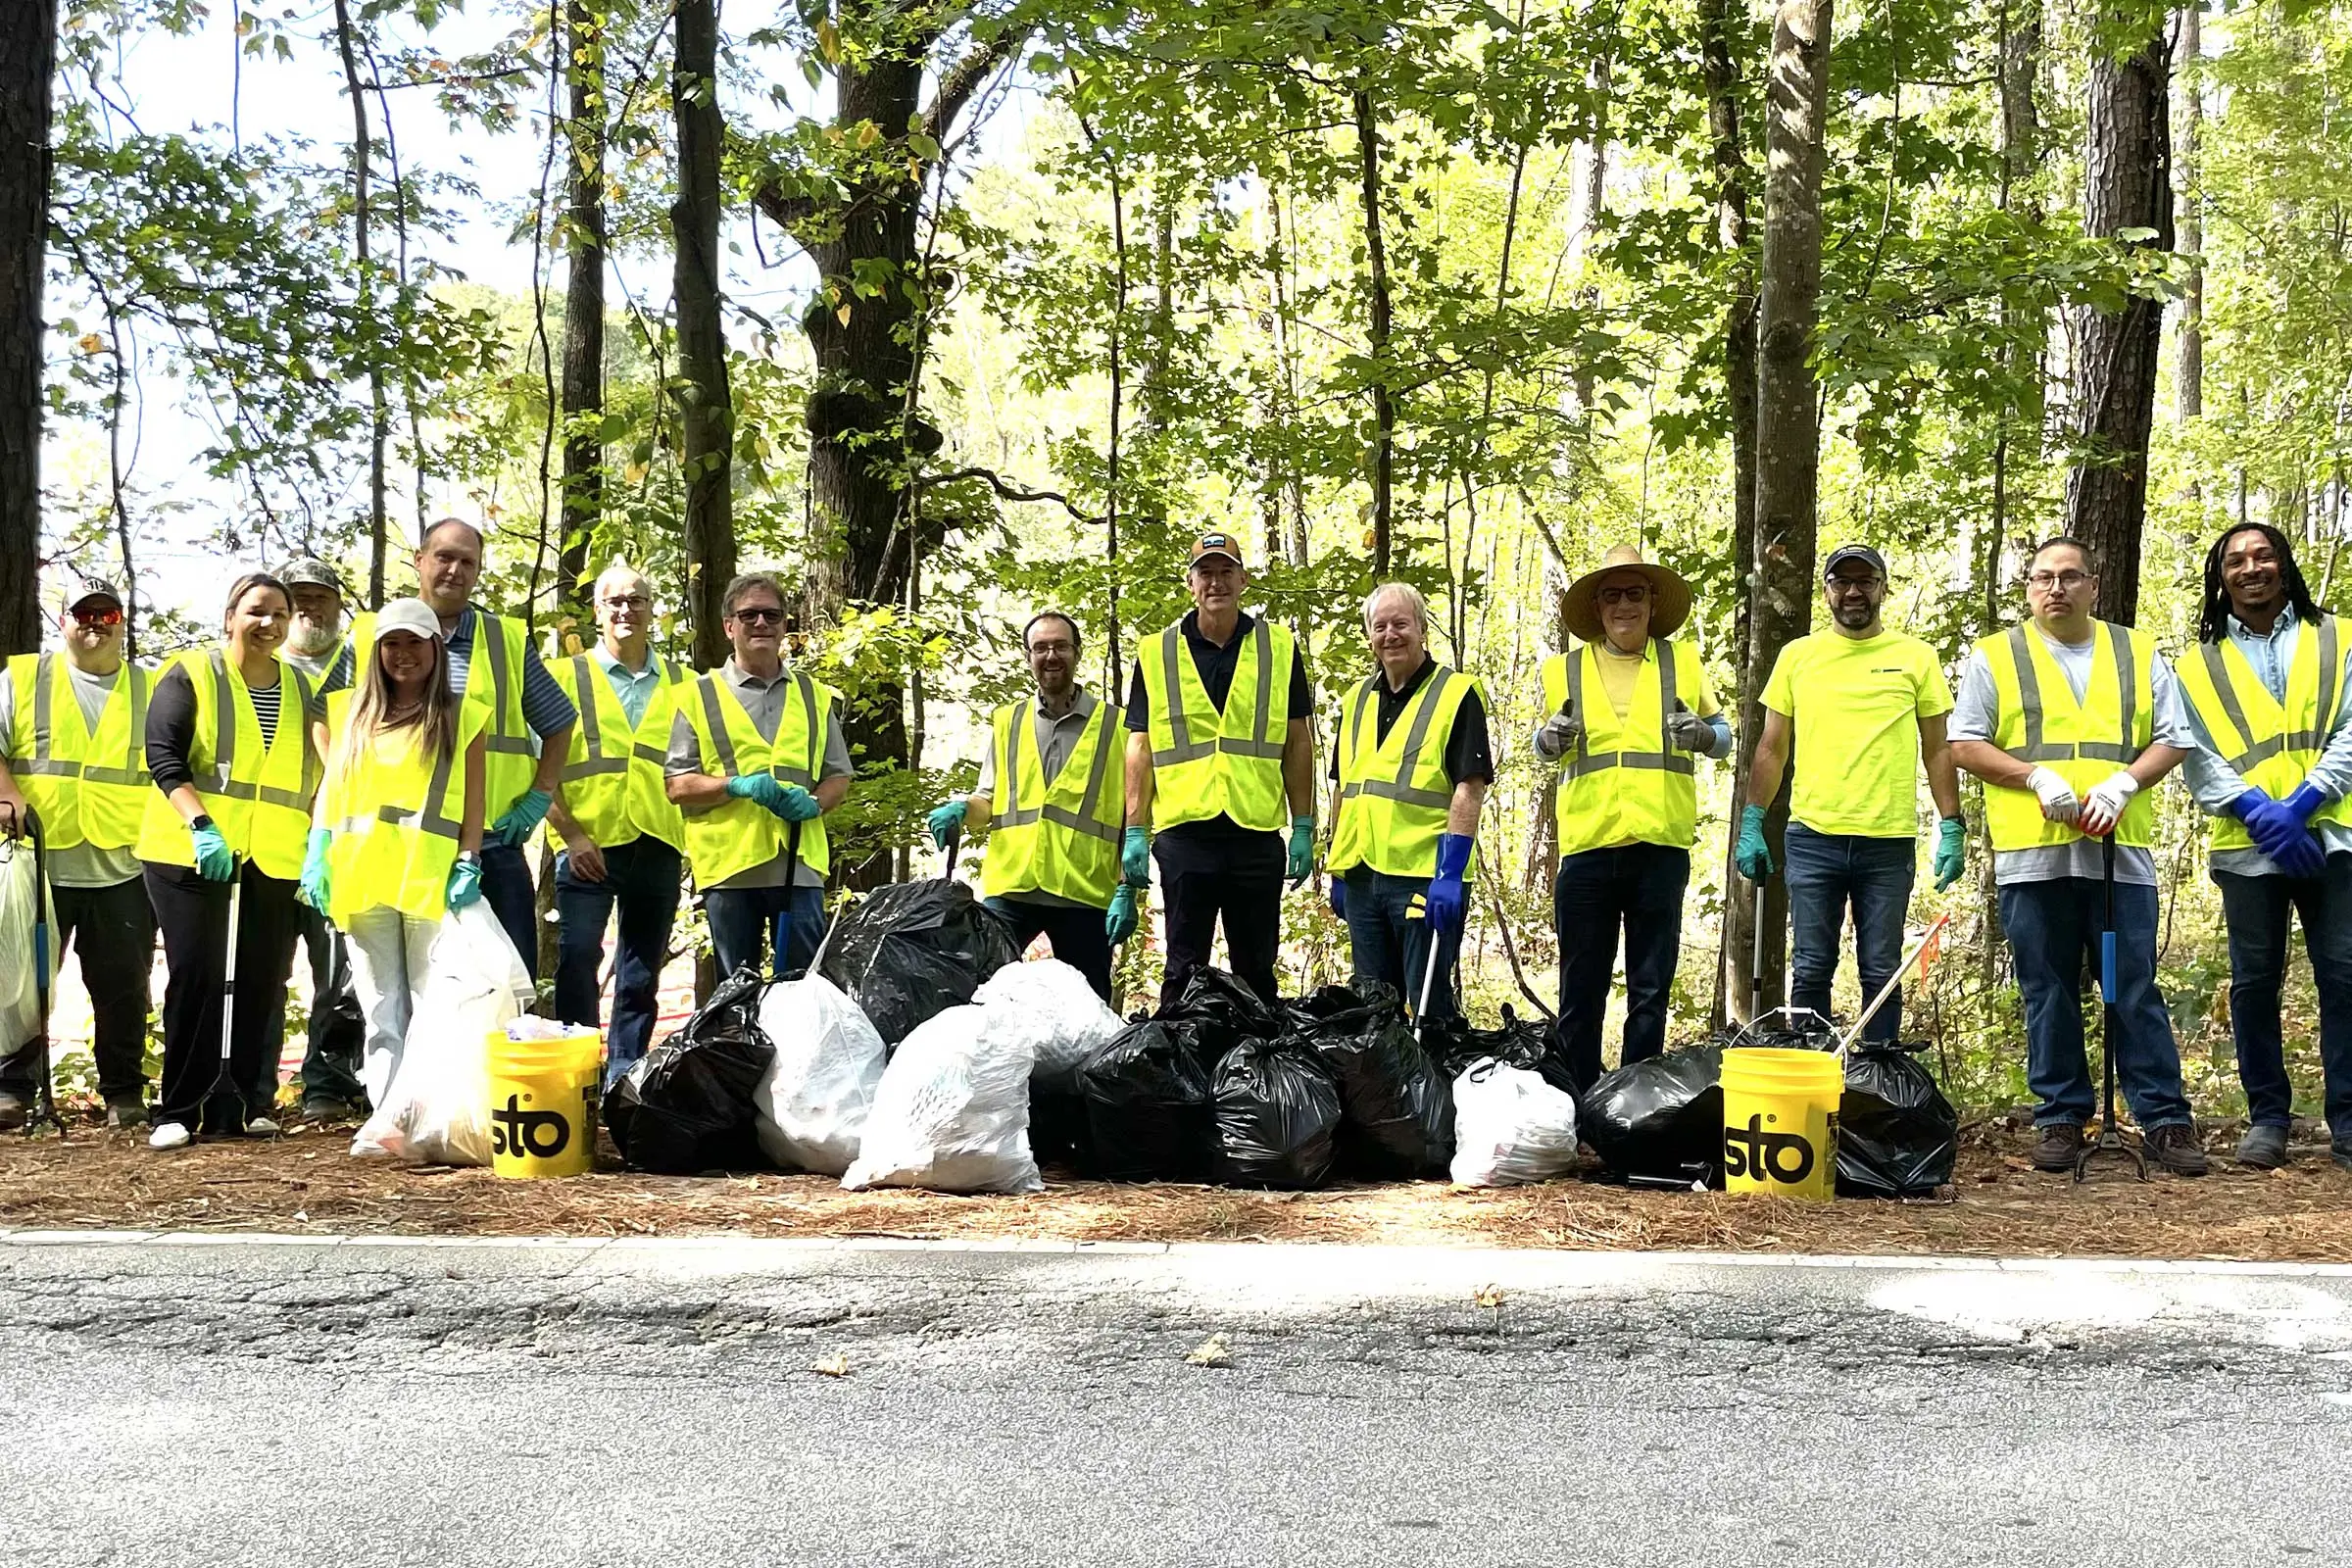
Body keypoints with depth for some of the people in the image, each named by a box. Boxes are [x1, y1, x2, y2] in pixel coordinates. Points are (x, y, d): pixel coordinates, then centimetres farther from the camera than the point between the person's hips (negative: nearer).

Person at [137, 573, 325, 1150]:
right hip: (189, 850, -4)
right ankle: (179, 1110, -1)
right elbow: (164, 757, -8)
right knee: (197, 973, -8)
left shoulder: (302, 689, 13)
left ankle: (245, 1103, 11)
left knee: (264, 981, 1)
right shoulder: (190, 675, 1)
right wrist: (202, 825, -20)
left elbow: (319, 773, 17)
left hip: (274, 858, 4)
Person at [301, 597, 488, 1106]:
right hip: (361, 875, 3)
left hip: (430, 878, -3)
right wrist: (316, 856, 5)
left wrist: (469, 864, -8)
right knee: (381, 1011, 4)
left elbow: (474, 798, 3)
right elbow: (331, 786, 15)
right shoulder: (352, 711, 17)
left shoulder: (463, 716, 9)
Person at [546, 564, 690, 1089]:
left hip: (658, 846, 3)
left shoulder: (679, 684, 13)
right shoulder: (567, 675, 5)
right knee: (578, 961, -11)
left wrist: (688, 832, 2)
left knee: (642, 976, 8)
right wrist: (570, 833, -10)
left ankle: (625, 1079, 16)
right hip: (589, 845, -3)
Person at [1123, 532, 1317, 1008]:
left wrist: (1304, 827, 2)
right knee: (1184, 969, 4)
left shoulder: (1279, 648, 7)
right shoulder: (1156, 654, 6)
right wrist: (1134, 832, -1)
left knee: (1256, 969, 7)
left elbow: (1298, 743, 8)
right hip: (1185, 830, 0)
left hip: (1257, 832, 1)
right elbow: (1140, 749, 6)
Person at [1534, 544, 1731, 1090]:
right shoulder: (1565, 668, 11)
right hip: (1586, 845, 0)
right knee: (1581, 988, 3)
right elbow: (1544, 747, 20)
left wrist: (1703, 734, -9)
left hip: (1660, 845, 0)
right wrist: (1550, 739, -4)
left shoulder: (1682, 661, 10)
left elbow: (1725, 734, 14)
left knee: (1650, 987, 6)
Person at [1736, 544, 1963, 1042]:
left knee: (1882, 975, 4)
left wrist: (1951, 829, 1)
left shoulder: (1916, 657, 7)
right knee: (1810, 972, 3)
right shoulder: (1797, 656, 9)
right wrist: (1750, 825, 4)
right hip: (1813, 837, 1)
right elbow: (1771, 749, 11)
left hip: (1889, 843, 0)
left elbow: (1937, 750, 9)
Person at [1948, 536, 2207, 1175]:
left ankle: (2165, 1120, 4)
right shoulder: (1995, 657, 9)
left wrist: (2124, 782, -8)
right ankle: (2061, 1116, 13)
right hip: (2032, 854, 0)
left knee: (2136, 993, 0)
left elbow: (2173, 738, 11)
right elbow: (1965, 744, 4)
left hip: (2120, 851, 0)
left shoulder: (2139, 655, 13)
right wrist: (2036, 775, -10)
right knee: (2048, 994, 4)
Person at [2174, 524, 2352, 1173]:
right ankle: (2267, 1117, 10)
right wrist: (2258, 809, -13)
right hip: (2247, 845, 1)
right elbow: (2196, 755, 3)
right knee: (2254, 981, 2)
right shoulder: (2201, 663, 14)